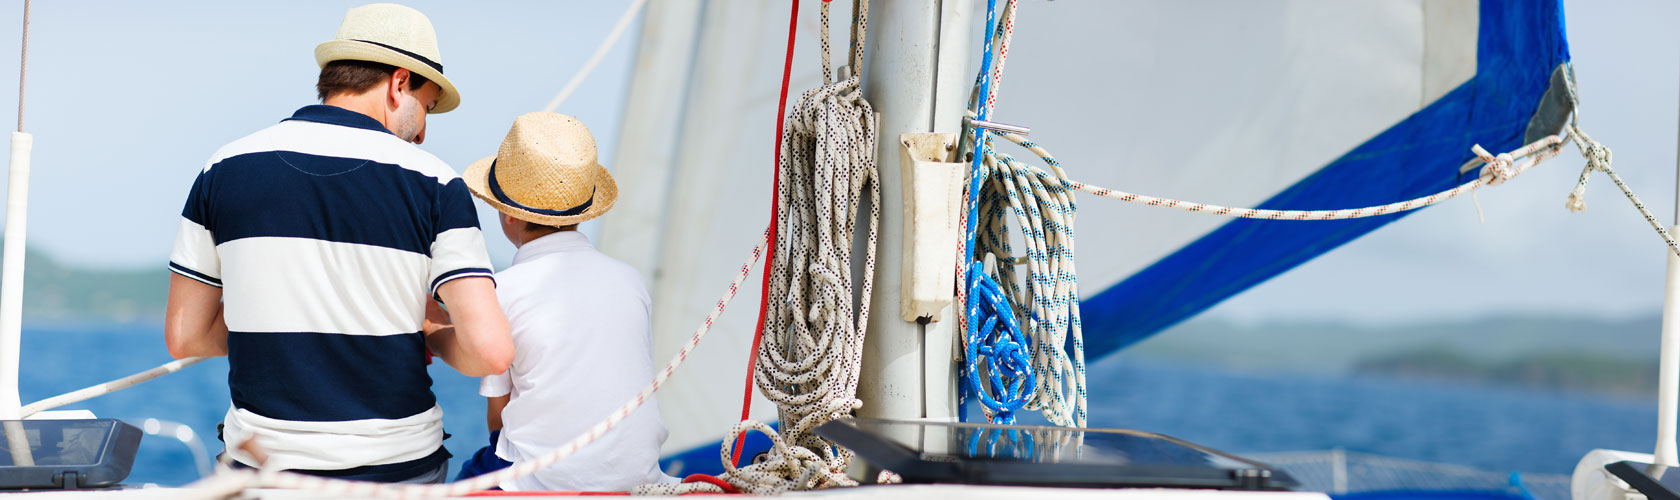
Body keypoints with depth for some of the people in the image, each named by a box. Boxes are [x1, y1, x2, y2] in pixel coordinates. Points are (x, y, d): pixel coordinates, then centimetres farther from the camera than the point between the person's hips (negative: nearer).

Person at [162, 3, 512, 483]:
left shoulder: (225, 168, 1)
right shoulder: (433, 182, -7)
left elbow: (185, 337, 4)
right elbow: (490, 350, -15)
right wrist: (431, 336, 6)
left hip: (264, 461, 2)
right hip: (398, 467, -2)